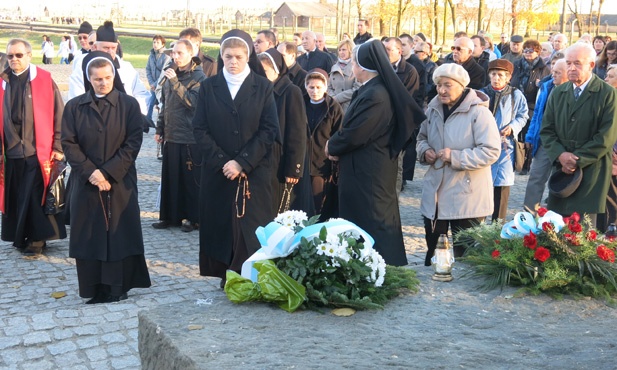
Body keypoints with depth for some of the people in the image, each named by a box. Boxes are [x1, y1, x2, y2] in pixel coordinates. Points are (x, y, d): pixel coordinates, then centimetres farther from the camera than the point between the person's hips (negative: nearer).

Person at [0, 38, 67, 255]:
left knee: (35, 196, -1)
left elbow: (58, 114, -2)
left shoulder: (44, 80, -2)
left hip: (38, 151, -4)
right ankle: (19, 236, 25)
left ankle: (36, 238, 11)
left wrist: (58, 147, -6)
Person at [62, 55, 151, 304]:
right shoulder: (74, 107, 5)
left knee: (120, 234, -1)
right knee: (89, 235, 2)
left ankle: (119, 287, 10)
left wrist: (109, 172, -12)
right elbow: (68, 143, 0)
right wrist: (89, 171, -13)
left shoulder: (129, 105, 2)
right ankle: (95, 289, 12)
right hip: (86, 182, 1)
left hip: (121, 182, -1)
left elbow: (134, 142, -5)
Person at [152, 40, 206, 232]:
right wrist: (159, 129, 17)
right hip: (171, 136, 7)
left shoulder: (198, 77, -8)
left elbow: (193, 101, -22)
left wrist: (175, 82, -24)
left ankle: (193, 218, 11)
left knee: (191, 180, 1)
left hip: (190, 138, -7)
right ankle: (171, 216, 20)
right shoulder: (172, 74, 13)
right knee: (170, 178, 10)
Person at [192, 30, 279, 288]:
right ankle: (227, 276, 13)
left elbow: (270, 130, -5)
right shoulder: (209, 87, 6)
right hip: (218, 171, 2)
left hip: (255, 172, -1)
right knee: (221, 223, 3)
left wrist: (242, 162, -13)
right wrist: (221, 161, -10)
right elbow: (199, 128, 1)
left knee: (252, 223, -2)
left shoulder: (263, 87, 1)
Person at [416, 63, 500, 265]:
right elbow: (422, 137, 22)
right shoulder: (433, 109, 7)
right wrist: (424, 150, -1)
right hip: (435, 193, 6)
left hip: (466, 196, -6)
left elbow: (491, 151, -19)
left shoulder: (478, 112, -15)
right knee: (433, 247, 17)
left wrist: (456, 157, -25)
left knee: (464, 252, 5)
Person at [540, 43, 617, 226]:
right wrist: (560, 155, -9)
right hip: (561, 169, 4)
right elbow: (546, 130, 8)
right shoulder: (558, 93, 12)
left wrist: (577, 160, -13)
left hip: (591, 172, -4)